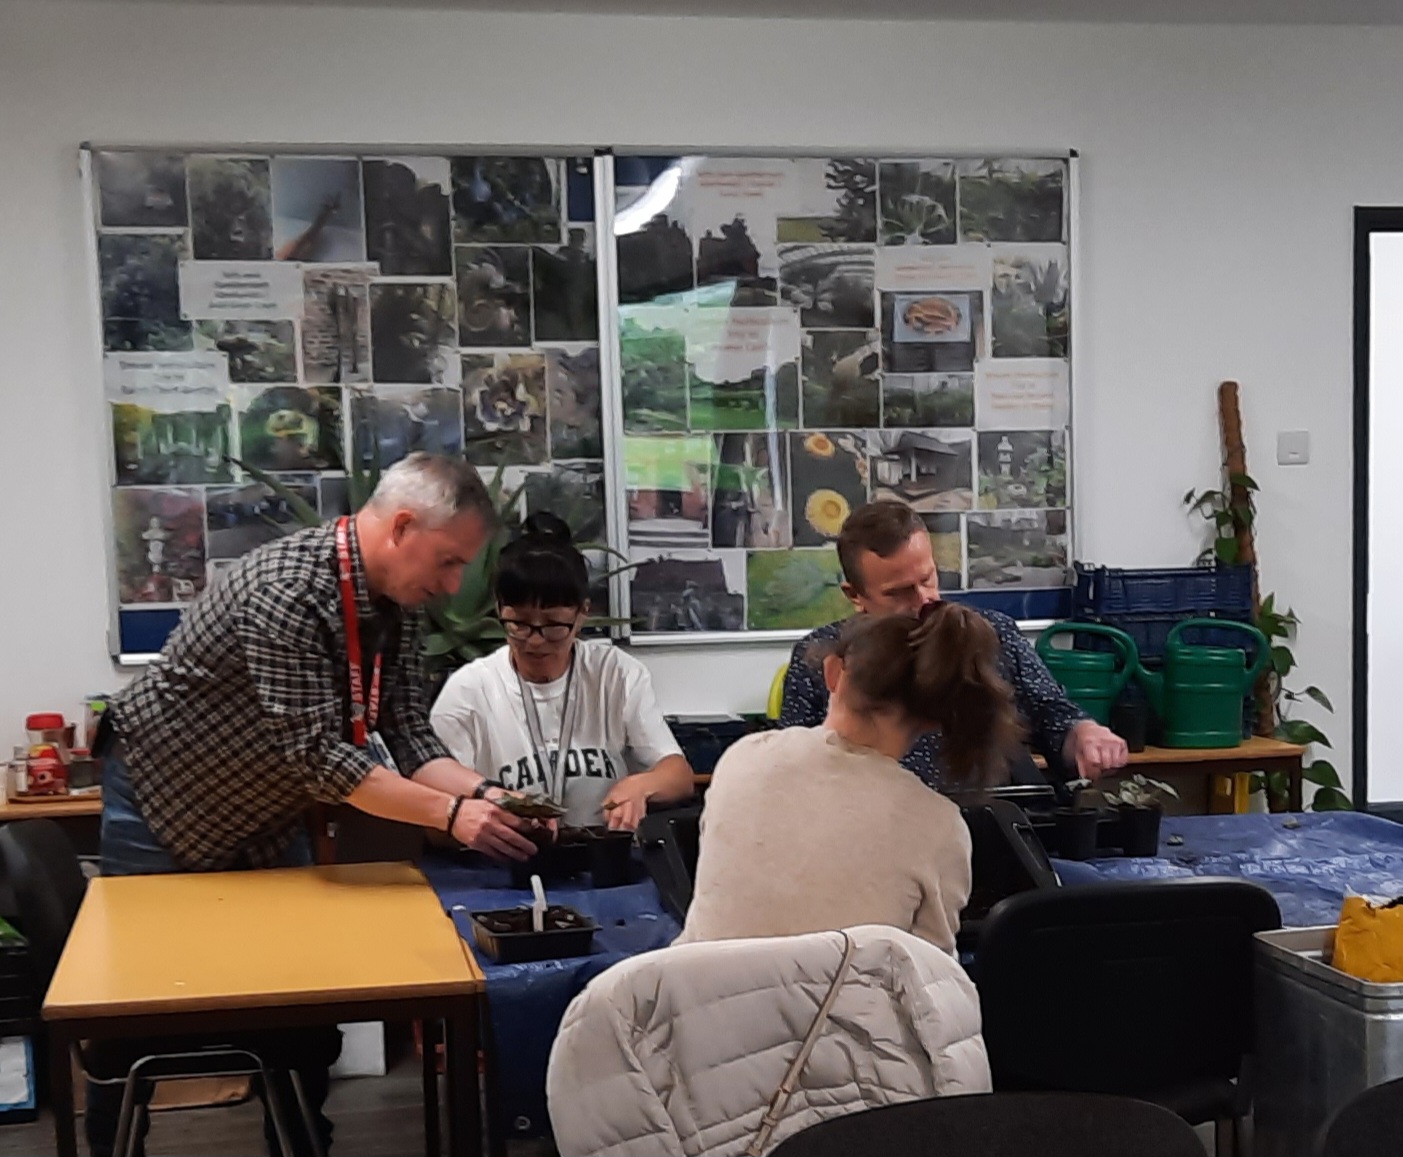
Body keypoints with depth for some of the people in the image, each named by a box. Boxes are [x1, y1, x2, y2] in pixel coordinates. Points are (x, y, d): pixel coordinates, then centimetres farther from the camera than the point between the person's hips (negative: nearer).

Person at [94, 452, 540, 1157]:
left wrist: (485, 794, -24)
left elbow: (408, 738, -8)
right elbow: (319, 756, -36)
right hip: (164, 797, -7)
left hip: (266, 811, 7)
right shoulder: (288, 591, -35)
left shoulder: (395, 604, -9)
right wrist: (450, 814, -37)